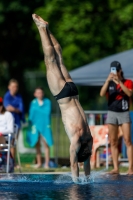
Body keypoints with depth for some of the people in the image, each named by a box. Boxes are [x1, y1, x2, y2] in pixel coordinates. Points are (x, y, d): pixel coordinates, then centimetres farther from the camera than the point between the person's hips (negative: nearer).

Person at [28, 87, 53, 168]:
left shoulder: (47, 102, 1)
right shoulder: (33, 102, 7)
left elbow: (47, 112, -9)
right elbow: (31, 114, 6)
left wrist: (37, 108, -7)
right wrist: (31, 124, -1)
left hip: (45, 125, -2)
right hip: (36, 125, 2)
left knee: (46, 144, -6)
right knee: (37, 145, 5)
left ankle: (47, 163, -4)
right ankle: (39, 163, 13)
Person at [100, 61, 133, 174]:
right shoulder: (109, 83, 8)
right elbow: (102, 94, -9)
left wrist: (119, 82, -24)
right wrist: (108, 80, -22)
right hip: (112, 113, 3)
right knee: (113, 142, 1)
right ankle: (116, 168, 2)